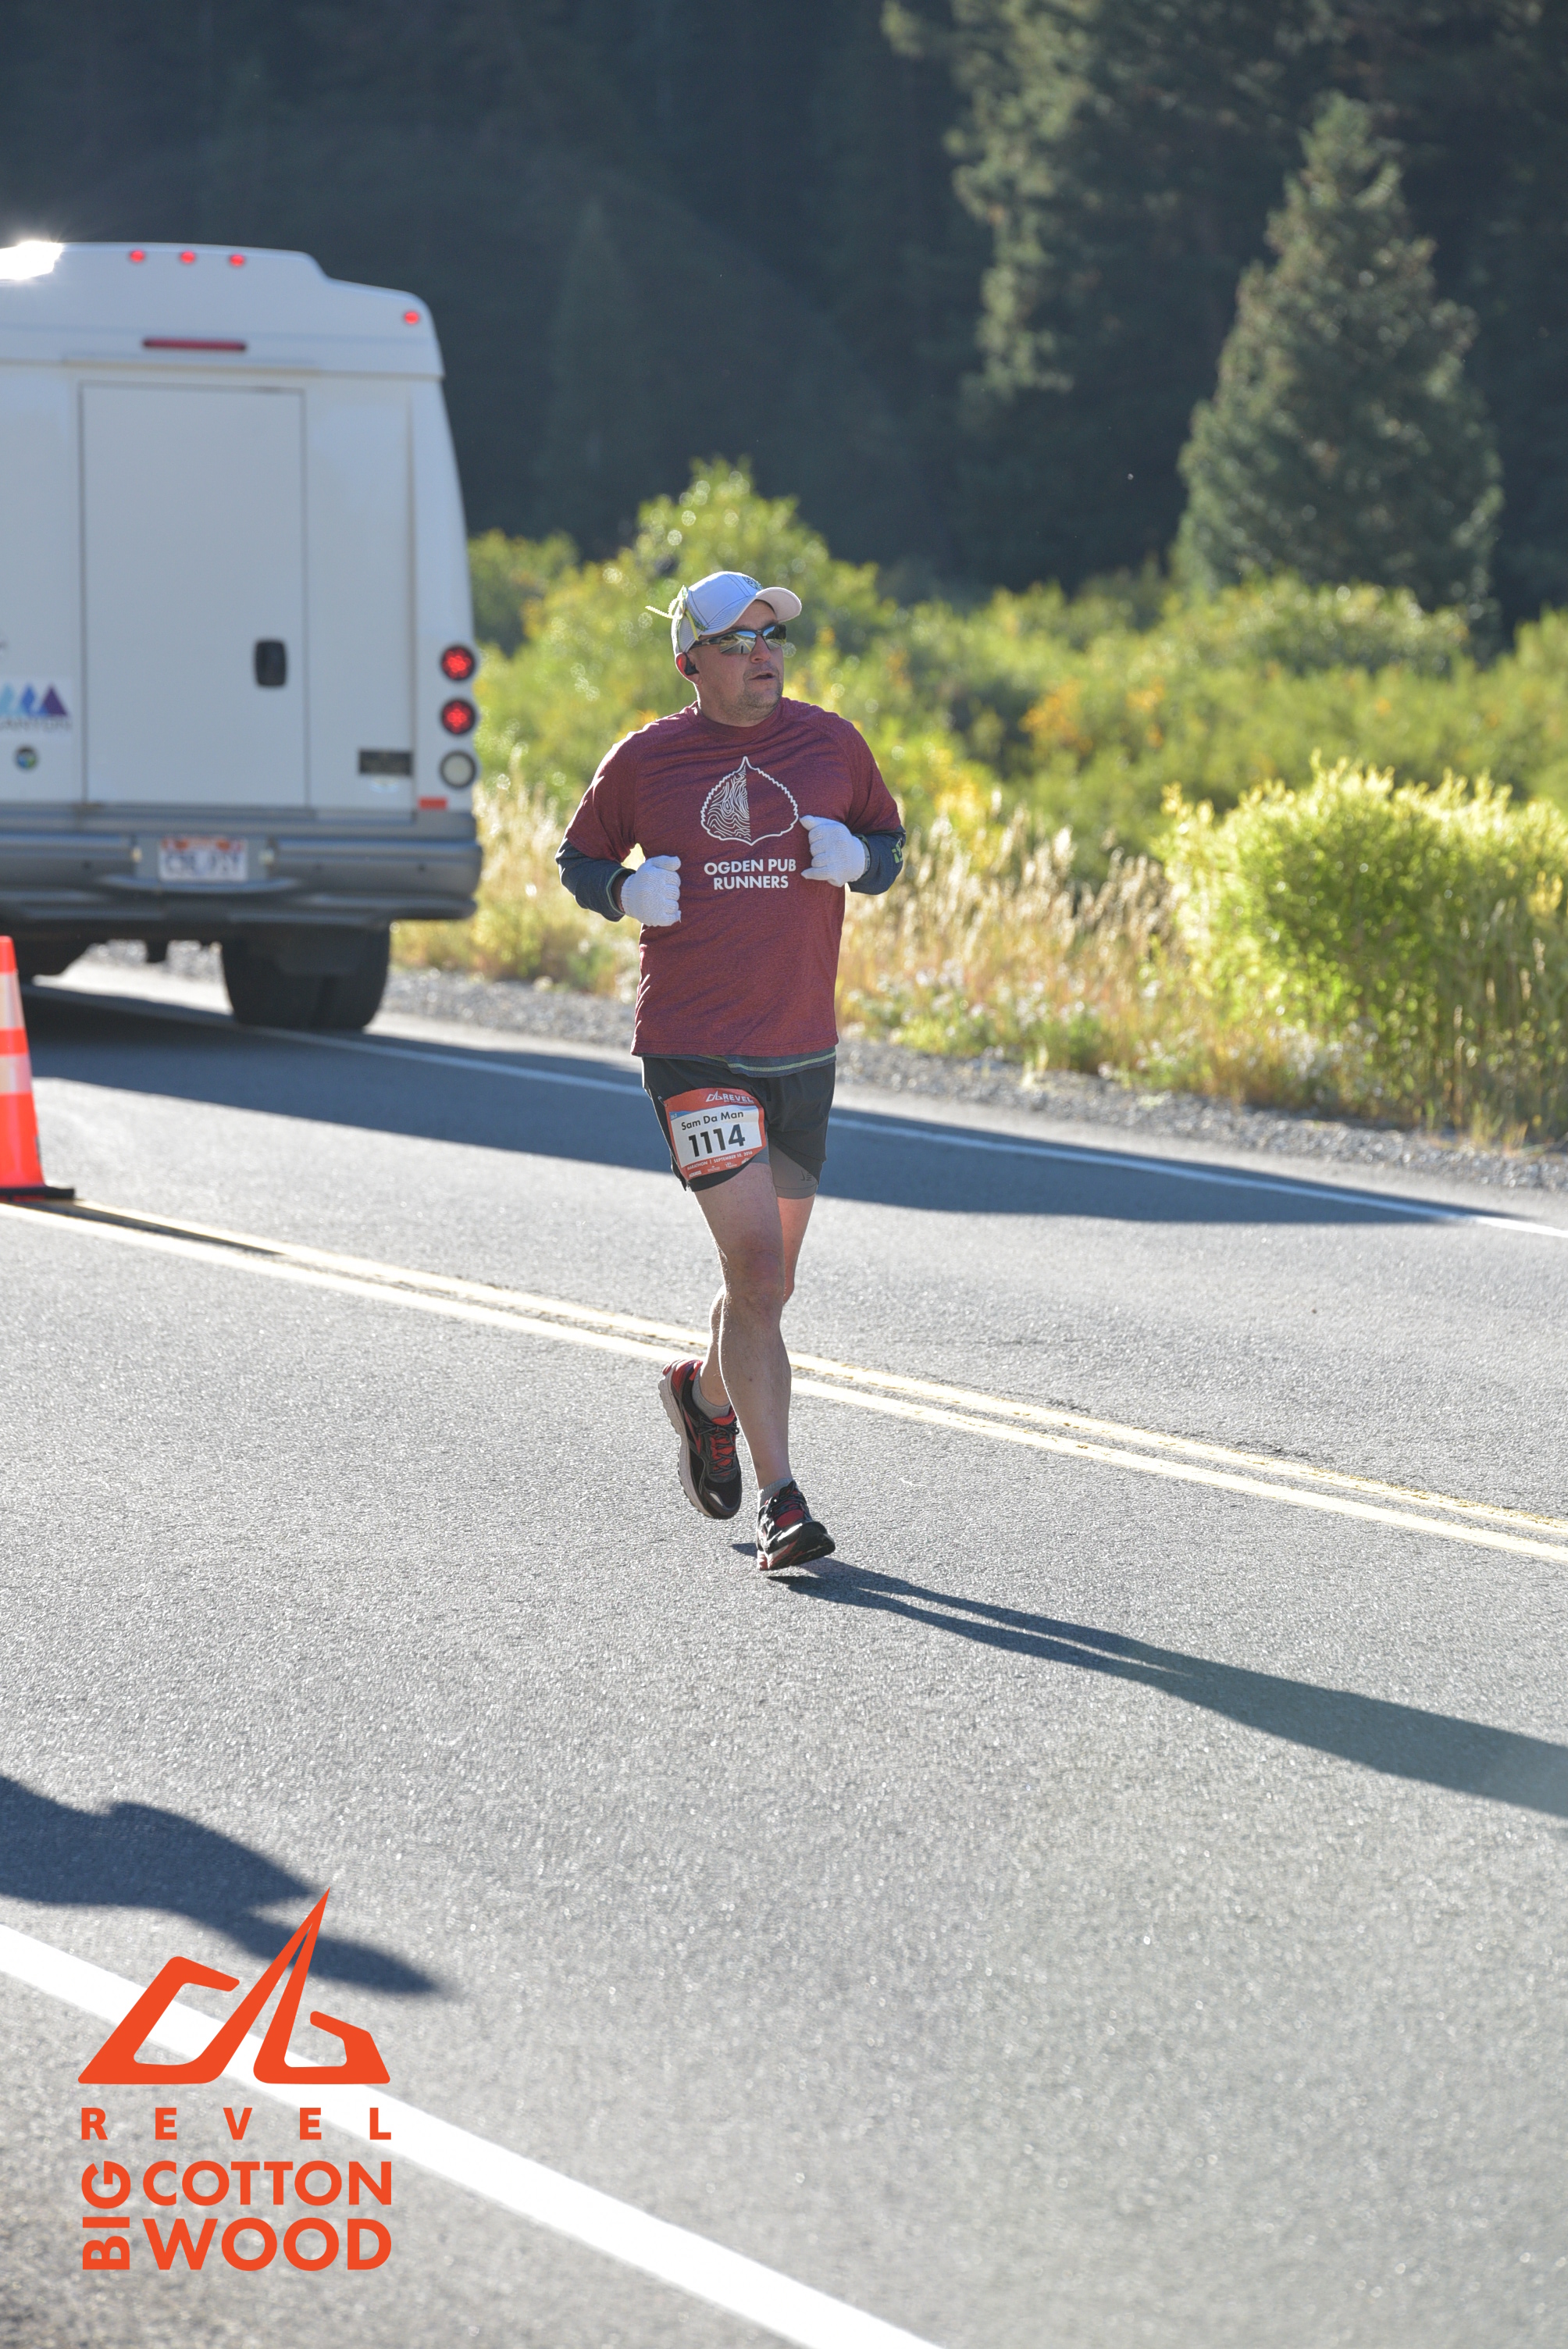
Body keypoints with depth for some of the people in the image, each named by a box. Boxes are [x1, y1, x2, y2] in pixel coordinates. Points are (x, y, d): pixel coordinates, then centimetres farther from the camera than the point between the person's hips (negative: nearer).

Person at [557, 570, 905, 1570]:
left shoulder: (831, 744, 5)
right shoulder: (646, 759, -1)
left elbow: (890, 842, 16)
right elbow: (579, 857, 12)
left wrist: (858, 859, -7)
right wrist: (627, 892, -10)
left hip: (804, 1051, 4)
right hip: (694, 1049, -4)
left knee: (769, 1281, 14)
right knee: (758, 1268, -15)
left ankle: (704, 1390, 47)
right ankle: (783, 1501, -11)